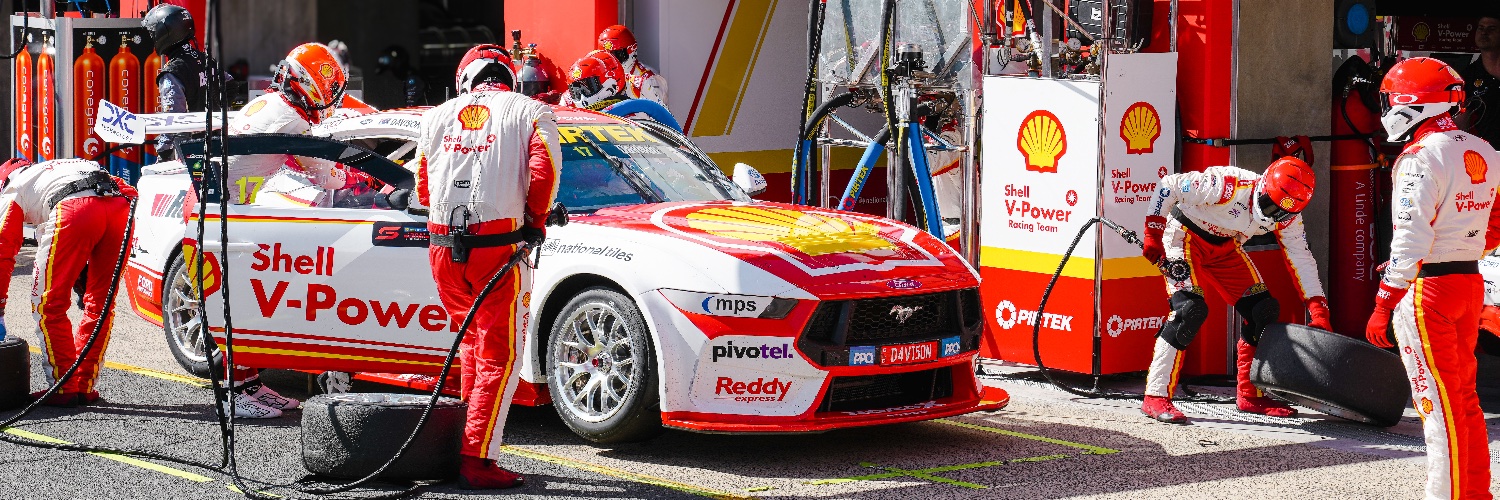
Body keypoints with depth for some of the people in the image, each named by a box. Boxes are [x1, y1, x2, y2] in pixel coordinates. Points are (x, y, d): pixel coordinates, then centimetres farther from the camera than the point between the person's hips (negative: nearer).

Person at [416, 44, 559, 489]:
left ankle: (464, 440, 27)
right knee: (500, 356, 0)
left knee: (473, 341, 23)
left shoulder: (438, 116, 16)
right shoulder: (530, 112, 6)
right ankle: (477, 460, -6)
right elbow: (543, 172, -7)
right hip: (499, 248, -4)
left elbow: (423, 188, 17)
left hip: (444, 248, 4)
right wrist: (535, 220, 8)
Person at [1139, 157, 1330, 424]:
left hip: (1225, 247, 7)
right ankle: (1156, 397, -23)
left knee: (1263, 310, -1)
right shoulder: (1228, 186, -33)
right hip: (1186, 237, -7)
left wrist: (1318, 308, -13)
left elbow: (1301, 259, -5)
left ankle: (1250, 394, 13)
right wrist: (1153, 235, -22)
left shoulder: (1286, 215, -13)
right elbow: (1168, 186, -27)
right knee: (1191, 309, -25)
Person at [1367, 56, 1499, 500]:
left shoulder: (1422, 159, -16)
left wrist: (1384, 306, -16)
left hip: (1427, 288, -8)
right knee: (1464, 395, 16)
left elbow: (1411, 241, -20)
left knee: (1439, 401, -5)